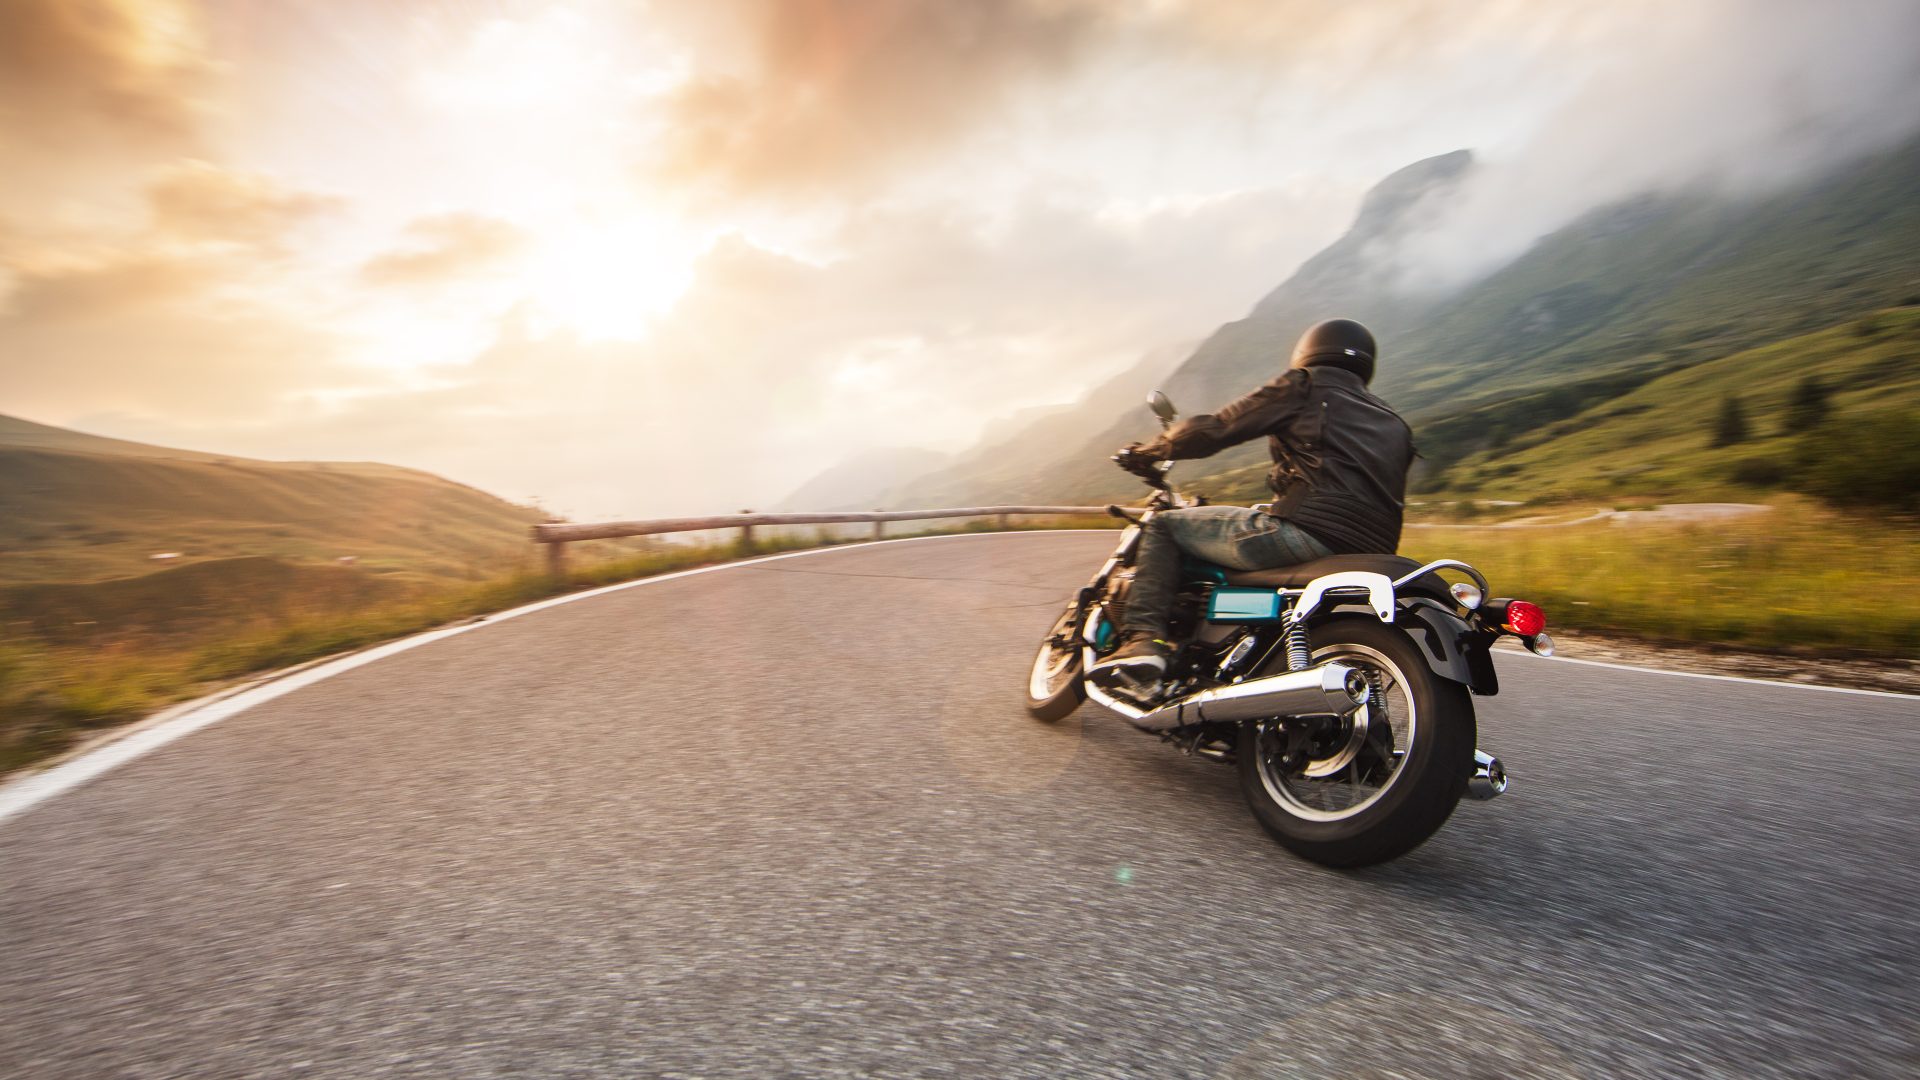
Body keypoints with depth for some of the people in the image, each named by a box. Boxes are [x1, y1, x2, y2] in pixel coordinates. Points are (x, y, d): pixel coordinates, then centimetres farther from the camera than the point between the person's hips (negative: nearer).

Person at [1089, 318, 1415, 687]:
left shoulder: (1304, 386, 9)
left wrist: (1149, 452, 19)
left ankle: (1143, 638, -11)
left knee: (1164, 524, 5)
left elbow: (1216, 429, 4)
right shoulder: (1395, 426, 27)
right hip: (1370, 562, 8)